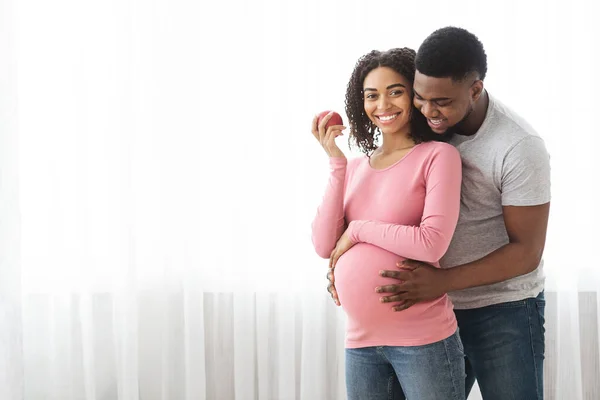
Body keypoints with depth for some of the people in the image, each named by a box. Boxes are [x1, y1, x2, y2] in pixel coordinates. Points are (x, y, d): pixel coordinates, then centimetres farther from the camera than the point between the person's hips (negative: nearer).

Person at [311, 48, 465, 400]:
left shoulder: (438, 156, -6)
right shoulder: (356, 168, 10)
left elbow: (432, 244, -17)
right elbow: (325, 246, -1)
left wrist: (358, 229, -7)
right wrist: (337, 163, -5)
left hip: (423, 340, -5)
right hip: (361, 342, 5)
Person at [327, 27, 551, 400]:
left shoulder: (520, 147, -20)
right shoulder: (424, 126, -4)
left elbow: (526, 253, -18)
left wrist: (442, 281, -27)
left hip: (503, 312, -5)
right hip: (436, 307, 5)